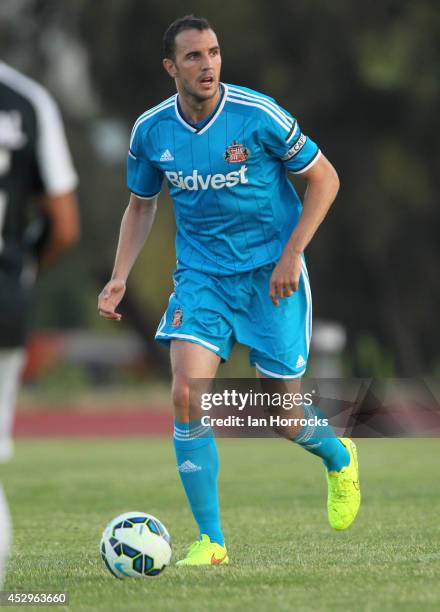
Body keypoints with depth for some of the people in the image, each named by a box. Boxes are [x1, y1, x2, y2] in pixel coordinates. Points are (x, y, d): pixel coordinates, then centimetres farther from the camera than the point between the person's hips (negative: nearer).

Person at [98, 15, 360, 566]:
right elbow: (141, 205, 14)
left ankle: (339, 458, 39)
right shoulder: (150, 131, -4)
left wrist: (290, 256, -13)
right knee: (186, 395, -17)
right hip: (200, 275, 3)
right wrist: (120, 277, 1)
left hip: (271, 274, -3)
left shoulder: (258, 115, -15)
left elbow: (324, 179, -5)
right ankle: (210, 542, -8)